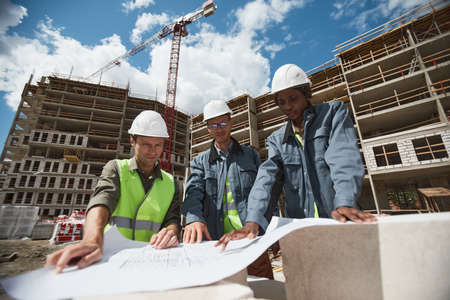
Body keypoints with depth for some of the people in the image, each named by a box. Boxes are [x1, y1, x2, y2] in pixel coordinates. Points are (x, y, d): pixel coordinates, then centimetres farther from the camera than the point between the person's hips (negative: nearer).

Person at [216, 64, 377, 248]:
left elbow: (344, 158, -12)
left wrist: (344, 204, -27)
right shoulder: (277, 139, 8)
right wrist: (252, 222, -21)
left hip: (338, 221, -2)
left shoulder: (333, 112, 4)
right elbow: (265, 178, -7)